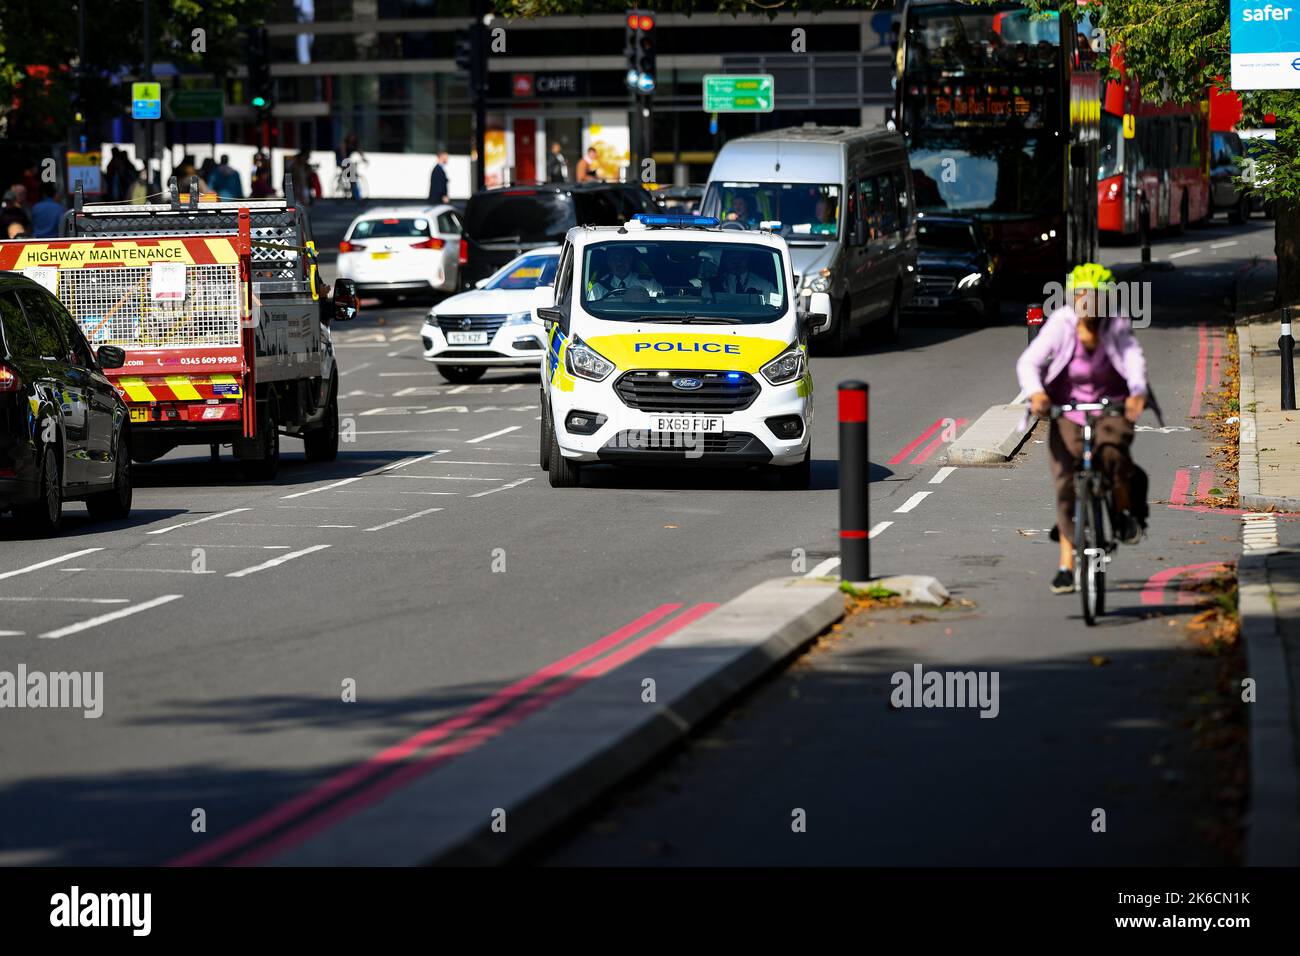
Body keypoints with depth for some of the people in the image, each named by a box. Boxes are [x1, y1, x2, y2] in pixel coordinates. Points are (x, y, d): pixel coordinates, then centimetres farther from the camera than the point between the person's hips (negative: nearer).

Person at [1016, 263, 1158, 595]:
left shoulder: (1116, 328, -14)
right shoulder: (1060, 326, -15)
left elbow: (1134, 361, -28)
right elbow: (1028, 362, -22)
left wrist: (1138, 393, -49)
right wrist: (1036, 393, -43)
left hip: (1112, 407, -1)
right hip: (1067, 408, 1)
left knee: (1112, 453, -31)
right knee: (1066, 482, -7)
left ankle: (1126, 512, -1)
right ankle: (1066, 565, 3)